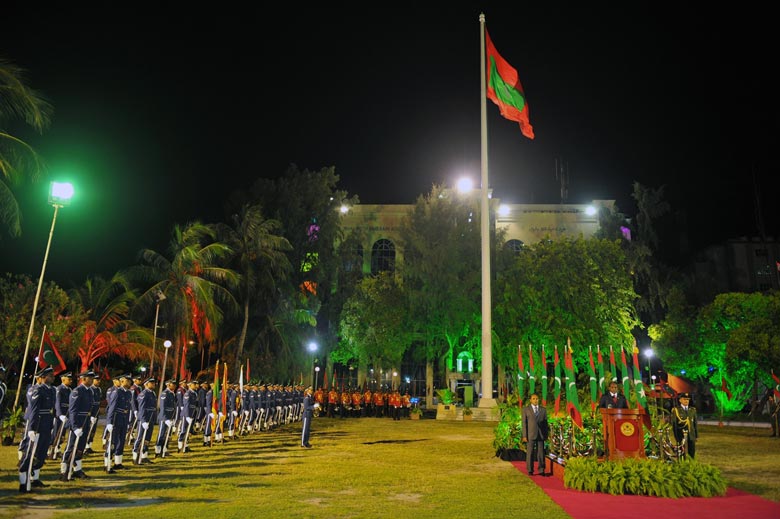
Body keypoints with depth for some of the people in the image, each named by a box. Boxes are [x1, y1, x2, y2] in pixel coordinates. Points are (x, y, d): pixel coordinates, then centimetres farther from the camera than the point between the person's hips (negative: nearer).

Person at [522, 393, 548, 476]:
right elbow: (524, 423, 0)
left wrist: (546, 434, 5)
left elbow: (545, 422, 10)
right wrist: (524, 436, -6)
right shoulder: (525, 409, 3)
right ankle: (530, 470, 10)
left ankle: (541, 470, 10)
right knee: (530, 453, 1)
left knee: (541, 453, 2)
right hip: (530, 434, -2)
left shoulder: (543, 409, 10)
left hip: (541, 434, 2)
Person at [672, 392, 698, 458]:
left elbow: (695, 423, 13)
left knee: (692, 455, 5)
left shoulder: (693, 410, 10)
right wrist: (676, 437, -6)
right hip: (681, 436, -3)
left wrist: (696, 435, 9)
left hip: (691, 436, 3)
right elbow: (674, 425, -2)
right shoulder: (676, 410, -2)